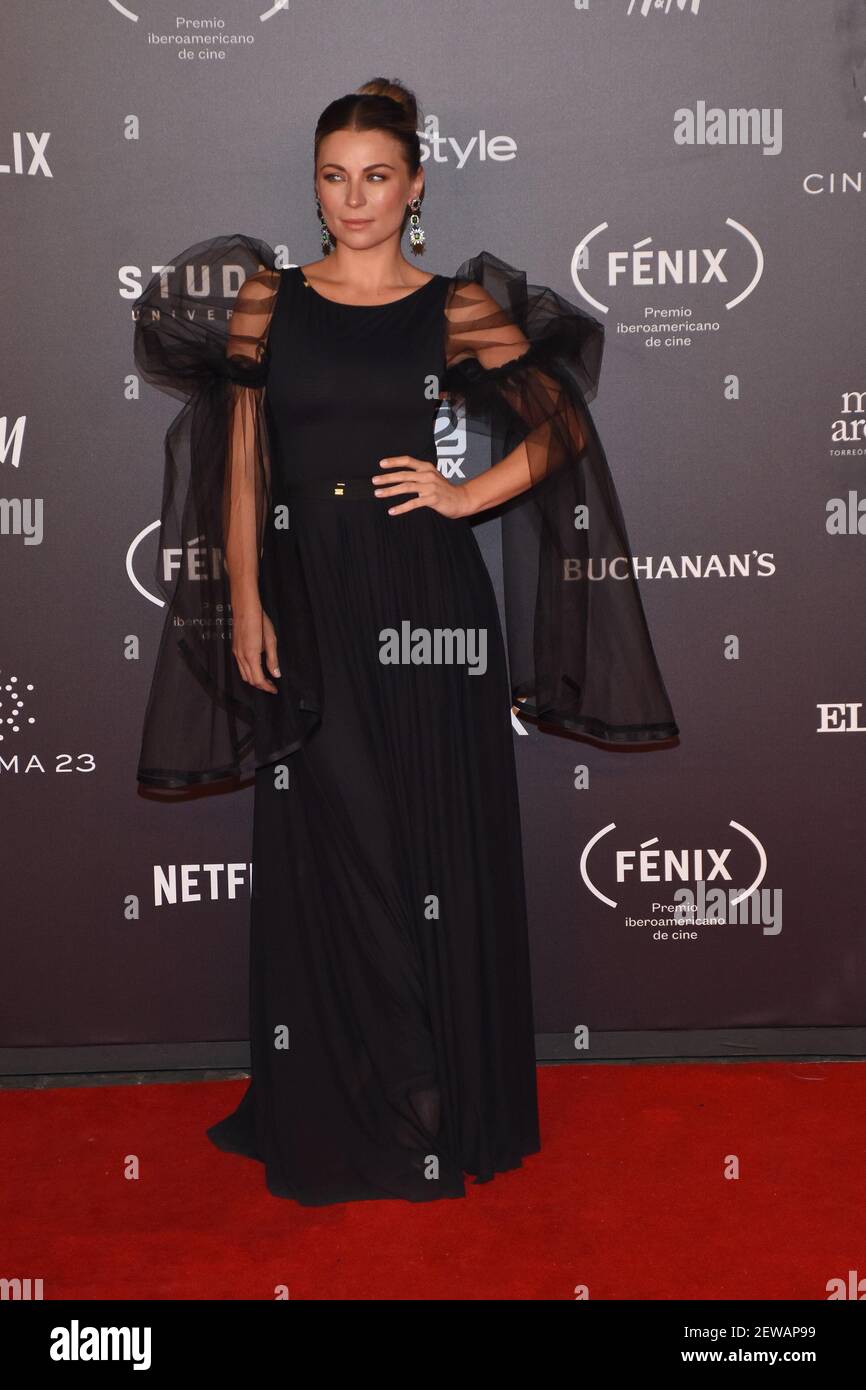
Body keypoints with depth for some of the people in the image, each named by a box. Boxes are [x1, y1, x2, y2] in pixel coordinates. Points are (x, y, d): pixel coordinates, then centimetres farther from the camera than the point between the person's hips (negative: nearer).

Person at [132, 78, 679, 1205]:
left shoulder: (458, 307, 4)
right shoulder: (265, 298, 7)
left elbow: (563, 426, 7)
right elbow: (241, 463, 5)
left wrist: (468, 494, -5)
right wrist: (244, 601, -1)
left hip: (427, 604, -1)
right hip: (308, 603, 1)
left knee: (439, 843, 4)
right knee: (324, 854, 6)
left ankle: (447, 1106, 20)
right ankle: (331, 1112, 21)